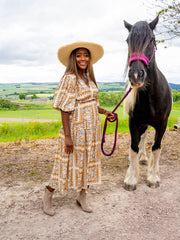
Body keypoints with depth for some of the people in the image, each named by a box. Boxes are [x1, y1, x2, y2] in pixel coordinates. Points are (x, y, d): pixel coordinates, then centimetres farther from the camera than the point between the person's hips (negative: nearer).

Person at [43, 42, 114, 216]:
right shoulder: (69, 79, -14)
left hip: (92, 128, 8)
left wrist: (104, 112, 2)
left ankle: (82, 198, 31)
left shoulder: (89, 79, 9)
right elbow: (64, 109, -18)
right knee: (69, 163, 4)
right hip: (76, 128, -7)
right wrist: (67, 136, -21)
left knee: (89, 162, 14)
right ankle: (48, 195, 26)